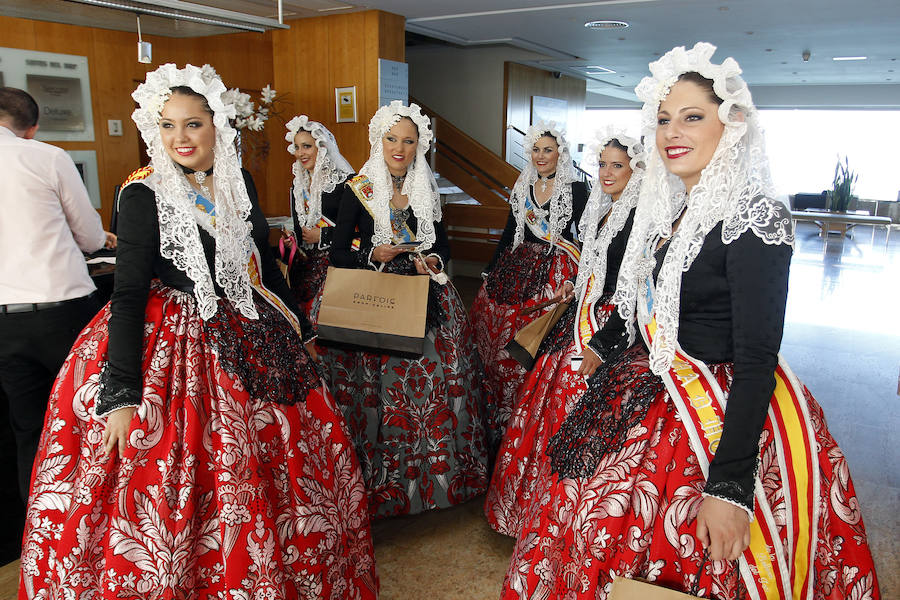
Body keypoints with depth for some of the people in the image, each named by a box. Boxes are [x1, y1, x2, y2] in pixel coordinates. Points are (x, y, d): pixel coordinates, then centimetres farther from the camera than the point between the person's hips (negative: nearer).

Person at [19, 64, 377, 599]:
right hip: (176, 343, -5)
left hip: (251, 334, 6)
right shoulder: (144, 194, -10)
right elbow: (128, 296, -14)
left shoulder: (239, 182, 5)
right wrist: (121, 396, -21)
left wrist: (299, 326, 20)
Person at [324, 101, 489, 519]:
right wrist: (372, 256, -16)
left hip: (426, 298, 3)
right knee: (379, 386, -8)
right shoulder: (358, 190, 1)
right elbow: (338, 253, 0)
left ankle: (435, 473, 15)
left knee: (433, 379, -2)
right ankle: (380, 480, 8)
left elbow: (443, 245, 17)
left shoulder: (427, 191, 11)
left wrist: (434, 261, -4)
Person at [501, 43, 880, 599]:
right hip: (646, 397, 8)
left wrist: (729, 485, -25)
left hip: (718, 416, -8)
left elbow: (756, 358, -22)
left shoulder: (754, 218, -18)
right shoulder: (671, 209, 6)